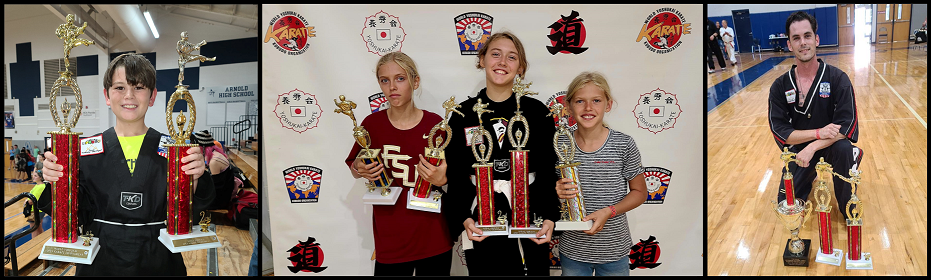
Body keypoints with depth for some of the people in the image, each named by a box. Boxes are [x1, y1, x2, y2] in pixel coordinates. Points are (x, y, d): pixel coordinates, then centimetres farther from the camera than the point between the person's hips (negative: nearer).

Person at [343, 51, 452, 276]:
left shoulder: (436, 124, -7)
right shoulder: (372, 123, -5)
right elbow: (353, 168, 11)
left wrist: (442, 180, -19)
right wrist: (361, 170, -11)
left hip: (433, 238, 0)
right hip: (390, 238, 0)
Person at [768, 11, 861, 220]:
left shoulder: (837, 78, -13)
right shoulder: (780, 86, -7)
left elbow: (847, 127, -19)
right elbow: (779, 131, -11)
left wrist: (813, 147, -31)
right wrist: (818, 132, -24)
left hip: (829, 146, -2)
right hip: (798, 149, 2)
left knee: (844, 148, -36)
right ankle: (810, 175, 27)